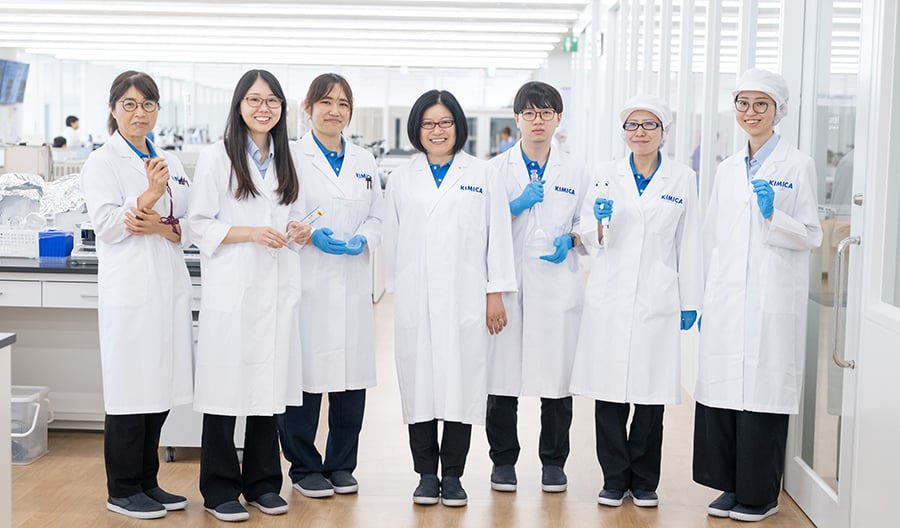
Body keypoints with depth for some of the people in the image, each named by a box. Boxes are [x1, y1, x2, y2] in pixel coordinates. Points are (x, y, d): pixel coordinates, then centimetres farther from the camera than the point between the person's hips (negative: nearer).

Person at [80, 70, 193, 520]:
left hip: (170, 285, 6)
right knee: (130, 391, -2)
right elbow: (106, 225, -12)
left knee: (160, 390, 10)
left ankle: (148, 482, 21)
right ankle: (122, 491, 10)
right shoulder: (101, 163, -1)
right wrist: (149, 196, -24)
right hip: (129, 288, -6)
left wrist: (162, 228, -7)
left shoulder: (170, 163, 16)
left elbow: (190, 225, 13)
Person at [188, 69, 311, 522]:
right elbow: (200, 225, -5)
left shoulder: (286, 160, 16)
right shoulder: (216, 157, -1)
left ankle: (262, 483, 20)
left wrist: (298, 232, 3)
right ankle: (219, 491, 10)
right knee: (226, 388, -2)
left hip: (278, 288, 5)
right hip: (232, 289, -5)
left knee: (270, 385, 8)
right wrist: (251, 233, -17)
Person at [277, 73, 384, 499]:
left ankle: (341, 464, 21)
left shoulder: (364, 161, 16)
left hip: (353, 281, 4)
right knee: (306, 375, -2)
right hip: (307, 282, -4)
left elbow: (377, 214, 15)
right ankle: (305, 468, 14)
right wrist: (309, 235, -18)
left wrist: (363, 240, -4)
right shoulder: (292, 157, 1)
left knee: (353, 375, 5)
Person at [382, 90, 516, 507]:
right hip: (415, 303, 2)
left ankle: (452, 476, 12)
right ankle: (426, 475, 15)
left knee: (462, 384, 0)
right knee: (419, 384, 3)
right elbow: (391, 240, 11)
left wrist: (495, 294, -1)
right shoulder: (401, 179, 11)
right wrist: (395, 291, 8)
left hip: (465, 300, -1)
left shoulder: (481, 175, 6)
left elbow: (497, 236, 3)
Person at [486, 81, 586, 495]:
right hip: (506, 285, -1)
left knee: (558, 375, 2)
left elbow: (586, 228, 16)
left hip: (557, 286, 1)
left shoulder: (573, 174, 13)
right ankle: (503, 460, 15)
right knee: (502, 375, 0)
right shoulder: (497, 168, 8)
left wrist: (571, 239, -5)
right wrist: (516, 206, -11)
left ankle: (553, 462, 17)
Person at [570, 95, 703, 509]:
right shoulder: (606, 175, 6)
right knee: (608, 390, 2)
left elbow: (689, 243, 5)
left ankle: (644, 481, 18)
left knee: (651, 394, 4)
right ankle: (615, 479, 16)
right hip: (609, 299, 1)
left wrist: (690, 302, 4)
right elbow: (590, 237, 8)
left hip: (657, 300, -1)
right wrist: (601, 223, -15)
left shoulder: (682, 179, 5)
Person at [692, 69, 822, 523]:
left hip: (772, 302, -5)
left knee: (762, 395, -1)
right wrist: (706, 298, 14)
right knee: (721, 390, 5)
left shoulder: (798, 165, 0)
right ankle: (731, 487, 19)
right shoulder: (728, 169, 14)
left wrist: (772, 216, -19)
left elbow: (811, 236, -2)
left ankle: (760, 495, 12)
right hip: (726, 302, 5)